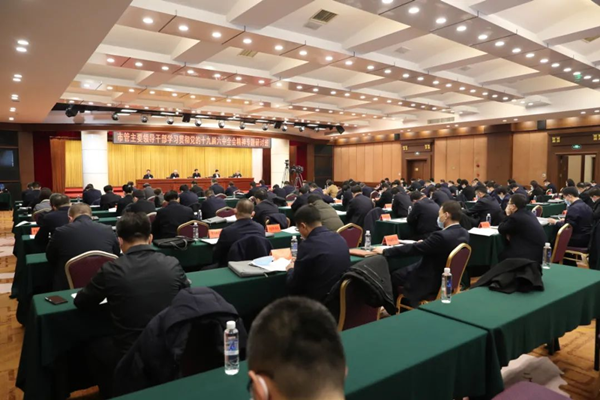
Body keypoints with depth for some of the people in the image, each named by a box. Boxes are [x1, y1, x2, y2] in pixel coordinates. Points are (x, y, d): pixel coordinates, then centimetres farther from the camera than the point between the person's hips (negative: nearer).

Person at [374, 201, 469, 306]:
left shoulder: (442, 236, -31)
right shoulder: (464, 233, -4)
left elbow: (413, 249, -24)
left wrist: (385, 251, -14)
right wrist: (425, 243, 16)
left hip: (431, 281, -9)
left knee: (393, 276, 6)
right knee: (404, 269, 22)